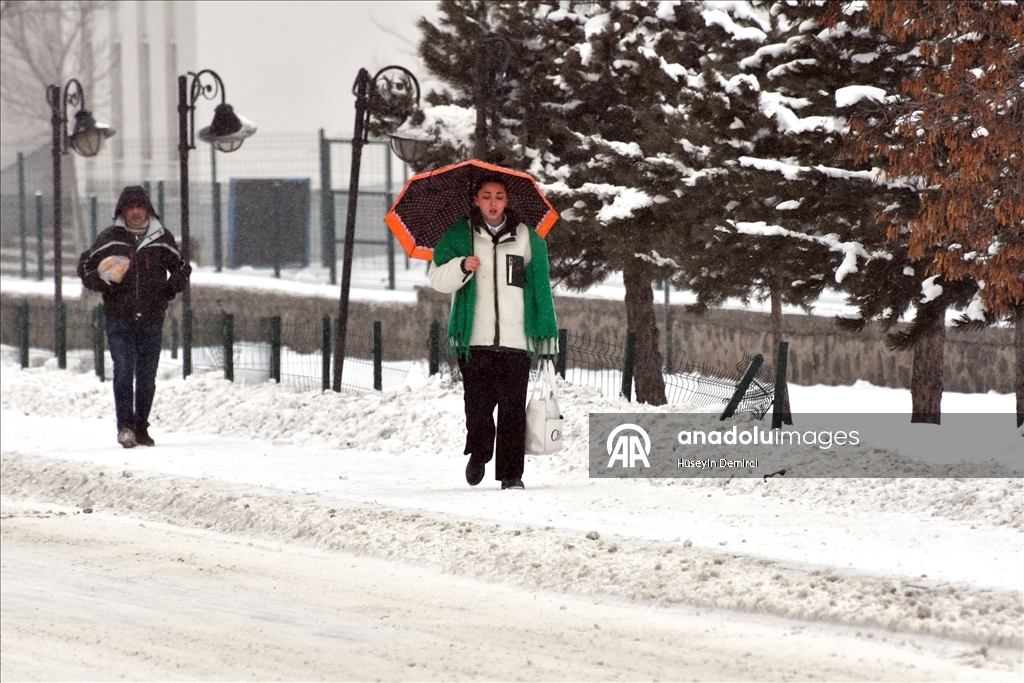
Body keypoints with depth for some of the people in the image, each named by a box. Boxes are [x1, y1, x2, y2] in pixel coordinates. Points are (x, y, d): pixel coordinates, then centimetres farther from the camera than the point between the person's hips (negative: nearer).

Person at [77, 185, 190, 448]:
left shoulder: (162, 239, 6)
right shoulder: (110, 238, 2)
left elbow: (181, 269, 19)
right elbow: (85, 268, 8)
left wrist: (169, 289, 1)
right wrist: (104, 280, -12)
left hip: (152, 320, 2)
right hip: (119, 319, -2)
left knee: (147, 378, 7)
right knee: (123, 371, -14)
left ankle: (141, 429, 18)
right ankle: (125, 426, -16)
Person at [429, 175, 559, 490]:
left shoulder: (527, 239, 10)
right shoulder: (459, 236, 8)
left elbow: (541, 289, 11)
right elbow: (438, 278, 3)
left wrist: (546, 334, 5)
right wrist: (461, 266, -18)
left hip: (516, 343, 0)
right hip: (474, 342, 0)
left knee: (513, 410, -4)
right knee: (478, 406, -2)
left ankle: (511, 473, 2)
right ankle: (478, 455, 23)